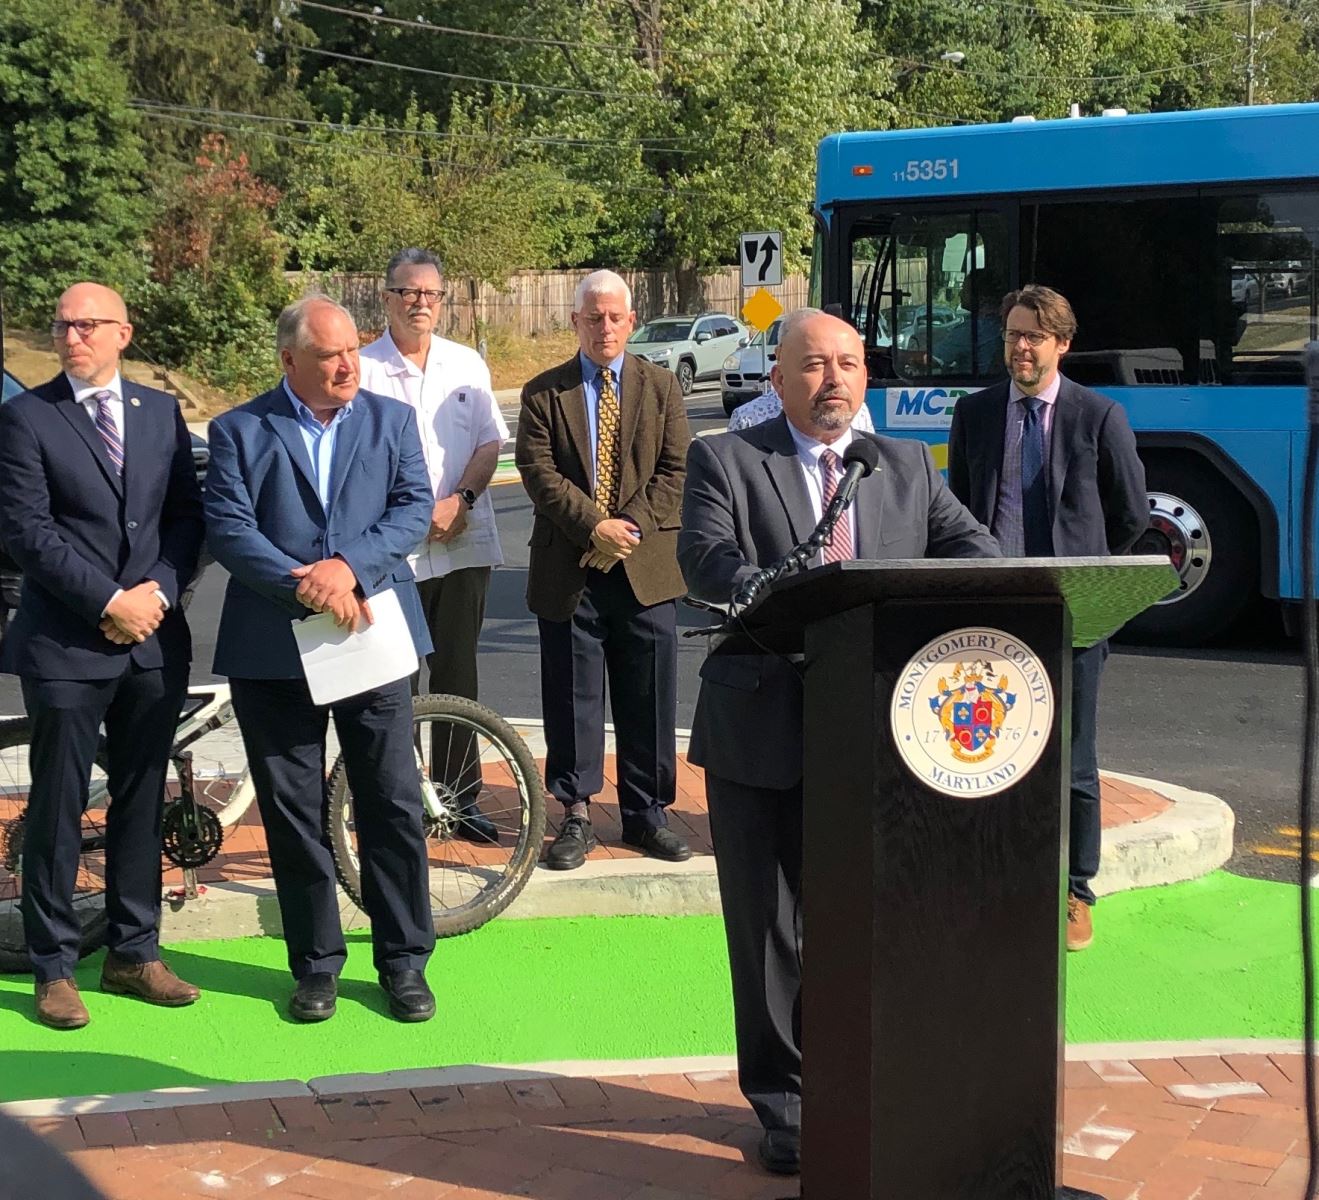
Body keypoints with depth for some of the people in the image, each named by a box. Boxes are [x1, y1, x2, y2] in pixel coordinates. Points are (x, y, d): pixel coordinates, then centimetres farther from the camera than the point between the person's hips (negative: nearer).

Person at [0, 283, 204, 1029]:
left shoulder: (161, 412, 10)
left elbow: (188, 515, 7)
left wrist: (159, 590, -10)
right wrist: (109, 601, -15)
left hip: (155, 639, 4)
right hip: (66, 645, -4)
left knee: (143, 802, 11)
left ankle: (135, 953, 22)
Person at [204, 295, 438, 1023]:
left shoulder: (391, 421, 7)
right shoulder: (240, 432, 1)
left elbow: (414, 507, -3)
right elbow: (228, 528, -9)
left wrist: (350, 566, -18)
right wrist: (304, 587, -20)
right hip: (274, 650, -1)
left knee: (394, 806, 3)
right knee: (293, 815, 7)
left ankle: (404, 962, 15)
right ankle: (316, 964, 19)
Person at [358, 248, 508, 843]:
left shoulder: (467, 365, 8)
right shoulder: (363, 368, -2)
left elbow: (489, 443, 7)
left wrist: (459, 501, -10)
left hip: (464, 543, 3)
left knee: (457, 675, 8)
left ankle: (459, 798, 16)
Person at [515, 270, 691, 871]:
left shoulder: (661, 387, 8)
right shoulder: (544, 393, 4)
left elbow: (673, 471, 2)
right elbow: (539, 472, -5)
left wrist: (632, 528, -11)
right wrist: (595, 526, -16)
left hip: (646, 567, 1)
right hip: (568, 568, -1)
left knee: (649, 698, 6)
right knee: (572, 698, 3)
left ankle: (646, 814, 17)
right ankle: (576, 815, 12)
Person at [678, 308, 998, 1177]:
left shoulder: (909, 468, 12)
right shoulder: (724, 461, 0)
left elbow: (974, 549, 2)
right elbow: (707, 562, -15)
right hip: (763, 736, -2)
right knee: (770, 928, 8)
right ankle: (783, 1102, 22)